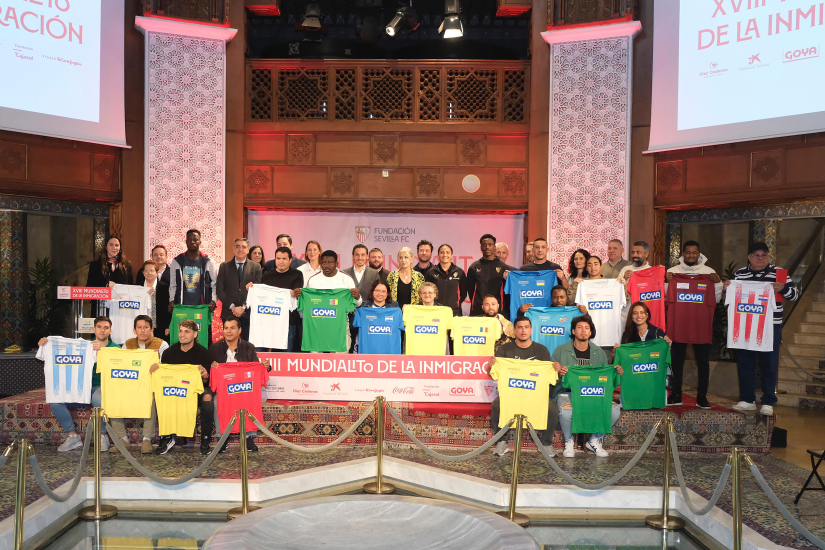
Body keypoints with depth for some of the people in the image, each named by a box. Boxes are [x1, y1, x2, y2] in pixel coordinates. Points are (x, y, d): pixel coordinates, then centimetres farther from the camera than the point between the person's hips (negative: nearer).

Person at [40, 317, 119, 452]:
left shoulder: (115, 348, 2)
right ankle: (73, 436, -6)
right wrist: (45, 344, -10)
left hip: (102, 387, -4)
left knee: (98, 397, -39)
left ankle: (102, 436, -17)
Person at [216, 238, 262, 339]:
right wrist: (232, 307, -8)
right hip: (229, 314, 1)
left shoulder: (256, 267, 8)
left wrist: (244, 307, -11)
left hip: (248, 313, -1)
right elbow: (220, 290, 4)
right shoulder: (224, 266, 10)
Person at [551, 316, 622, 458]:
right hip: (567, 392, -3)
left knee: (615, 410, -23)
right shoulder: (561, 351, 2)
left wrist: (617, 373, -5)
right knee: (566, 412, -36)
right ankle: (569, 442, -1)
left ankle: (594, 441, 5)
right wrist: (558, 373, -22)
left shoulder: (599, 353, 13)